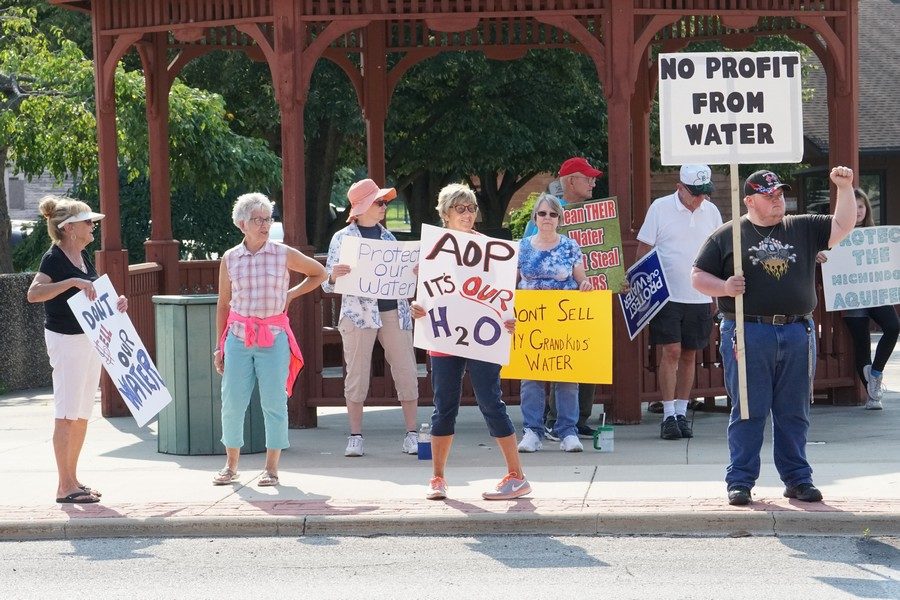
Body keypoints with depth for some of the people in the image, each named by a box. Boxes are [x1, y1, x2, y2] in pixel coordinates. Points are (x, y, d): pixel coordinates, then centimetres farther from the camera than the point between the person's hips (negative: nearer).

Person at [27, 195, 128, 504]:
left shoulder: (83, 255, 12)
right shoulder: (54, 257, -13)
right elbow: (34, 293, -28)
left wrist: (114, 304, 7)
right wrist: (72, 282, -34)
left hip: (90, 337, 9)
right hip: (66, 339, -9)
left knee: (83, 414, 11)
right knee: (67, 414, -6)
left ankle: (72, 479, 19)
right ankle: (65, 487, -4)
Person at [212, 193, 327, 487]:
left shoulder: (285, 255, 1)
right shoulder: (229, 259, 5)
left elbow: (319, 273, 15)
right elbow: (223, 304, 11)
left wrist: (291, 294, 5)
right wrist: (219, 346, 10)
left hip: (274, 337, -1)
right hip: (238, 336, 1)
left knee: (274, 402, -3)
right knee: (232, 401, 1)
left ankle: (272, 468, 6)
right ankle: (231, 465, 15)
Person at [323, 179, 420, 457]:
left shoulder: (387, 236, 14)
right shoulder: (342, 238, 1)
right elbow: (328, 284, 0)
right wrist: (334, 276, -22)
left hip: (393, 310, 4)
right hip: (359, 312, -4)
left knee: (406, 371, -1)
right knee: (356, 374, -2)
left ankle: (412, 434, 6)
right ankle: (355, 436, 7)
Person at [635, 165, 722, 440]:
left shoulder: (711, 211, 9)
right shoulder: (660, 208, -3)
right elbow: (643, 250, 0)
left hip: (700, 298, 4)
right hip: (666, 295, -4)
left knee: (689, 355, 7)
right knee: (670, 352, -8)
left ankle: (681, 413, 14)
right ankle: (668, 416, -5)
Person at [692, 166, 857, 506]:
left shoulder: (803, 229, 14)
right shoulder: (726, 236, 6)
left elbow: (842, 227, 8)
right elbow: (698, 276, 6)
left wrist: (845, 189, -3)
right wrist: (724, 287, -12)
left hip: (798, 334, 3)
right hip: (748, 334, -3)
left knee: (794, 412, 8)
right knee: (748, 411, -1)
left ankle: (797, 478, 15)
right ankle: (740, 481, 4)